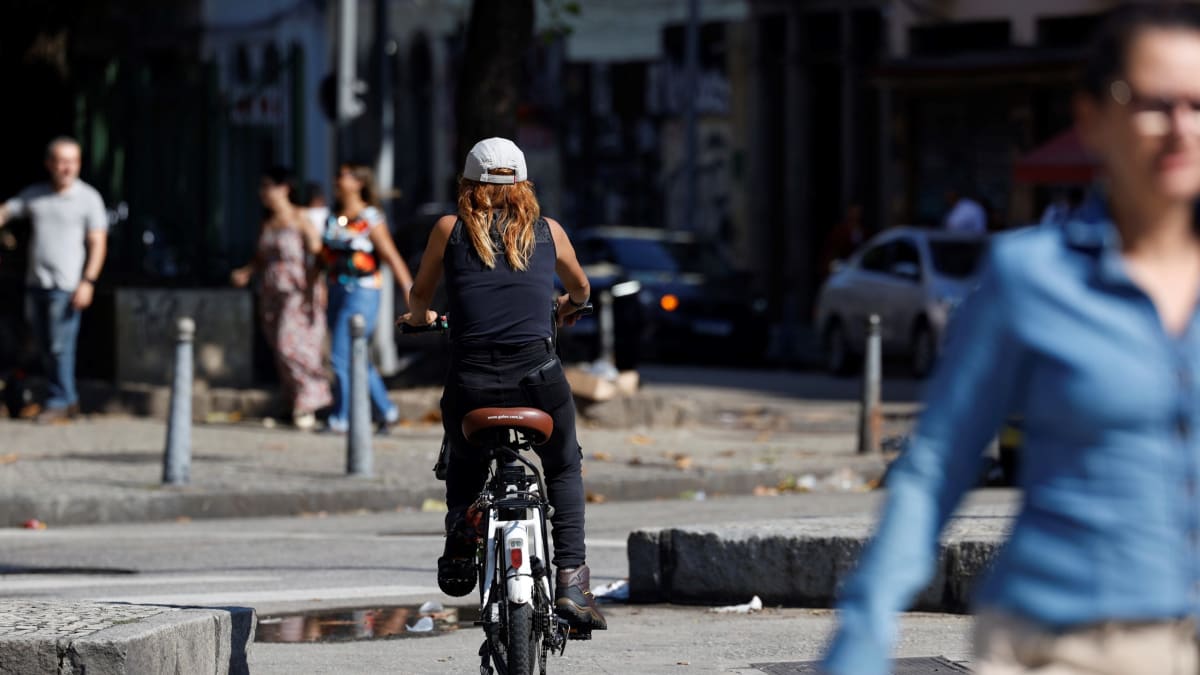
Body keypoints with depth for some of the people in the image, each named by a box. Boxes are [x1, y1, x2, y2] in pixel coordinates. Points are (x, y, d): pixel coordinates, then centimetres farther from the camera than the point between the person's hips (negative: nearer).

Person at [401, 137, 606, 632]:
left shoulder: (450, 230, 7)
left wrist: (419, 315, 45)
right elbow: (580, 287, 30)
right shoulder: (548, 232, 11)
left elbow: (420, 295, 22)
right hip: (539, 382, 0)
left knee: (464, 462, 32)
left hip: (470, 385, 0)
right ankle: (571, 580, 9)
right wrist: (569, 306, 53)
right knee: (565, 469, 23)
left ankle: (459, 535, 10)